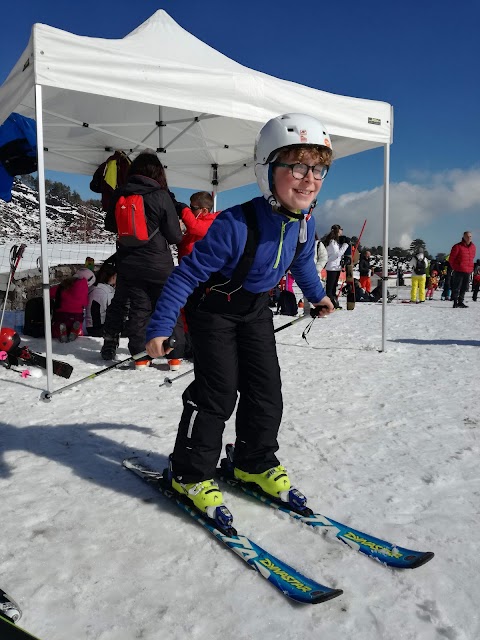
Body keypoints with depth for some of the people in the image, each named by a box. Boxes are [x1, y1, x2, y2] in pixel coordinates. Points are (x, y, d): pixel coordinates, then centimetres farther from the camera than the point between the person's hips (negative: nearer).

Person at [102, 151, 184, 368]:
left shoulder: (120, 194, -1)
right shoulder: (161, 196, -12)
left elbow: (109, 224, 14)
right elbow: (174, 236, -8)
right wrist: (179, 229, 13)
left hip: (128, 263, 3)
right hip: (158, 263, -3)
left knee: (138, 309, 12)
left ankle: (140, 356, 13)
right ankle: (176, 355, 11)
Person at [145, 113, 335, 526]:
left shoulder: (304, 222, -11)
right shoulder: (235, 226, -33)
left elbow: (302, 261, 12)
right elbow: (188, 273, -27)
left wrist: (317, 294, 27)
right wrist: (160, 327, -26)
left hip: (256, 309, 6)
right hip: (214, 309, -6)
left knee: (266, 388, 5)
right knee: (217, 391, -9)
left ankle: (255, 463, 24)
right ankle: (191, 474, 9)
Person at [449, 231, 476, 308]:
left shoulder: (473, 247, 10)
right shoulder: (457, 246, -8)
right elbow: (451, 259, -4)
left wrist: (471, 268, 13)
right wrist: (456, 268, 0)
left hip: (468, 271, 6)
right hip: (459, 271, -6)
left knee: (464, 287, 10)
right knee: (457, 287, -3)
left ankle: (460, 302, 19)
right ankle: (455, 302, 2)